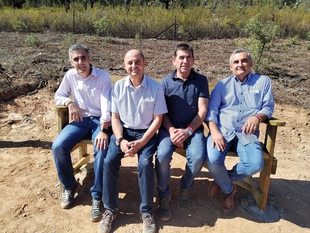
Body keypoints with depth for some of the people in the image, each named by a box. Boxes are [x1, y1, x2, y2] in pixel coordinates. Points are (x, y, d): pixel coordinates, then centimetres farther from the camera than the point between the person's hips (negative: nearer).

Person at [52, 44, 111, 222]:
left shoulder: (103, 76, -9)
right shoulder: (70, 75, 3)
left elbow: (107, 105, -17)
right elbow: (58, 95, 13)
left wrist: (103, 130, -30)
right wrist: (70, 103, -11)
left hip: (100, 120, -3)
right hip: (81, 120, 4)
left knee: (102, 149, -32)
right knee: (58, 146, -19)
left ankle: (97, 196, -13)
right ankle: (70, 186, 7)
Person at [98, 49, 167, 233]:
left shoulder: (156, 87, -9)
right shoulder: (118, 86, -2)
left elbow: (158, 119, -8)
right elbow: (115, 117, 2)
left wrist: (141, 142, -17)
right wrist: (120, 140, -15)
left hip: (146, 133, -2)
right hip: (123, 131, 2)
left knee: (145, 164, -27)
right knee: (109, 161, -20)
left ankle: (147, 211, -3)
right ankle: (110, 209, 1)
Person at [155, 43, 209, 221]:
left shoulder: (201, 80, 3)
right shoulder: (166, 82, 5)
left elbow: (202, 110, -3)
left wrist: (188, 131, -16)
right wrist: (171, 130, -15)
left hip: (193, 128, 0)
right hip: (170, 128, 0)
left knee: (198, 157, -27)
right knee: (162, 155, -27)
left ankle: (186, 187, 7)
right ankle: (164, 195, 0)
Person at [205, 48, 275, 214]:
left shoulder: (263, 81, 14)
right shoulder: (222, 84, 13)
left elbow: (268, 107, 7)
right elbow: (211, 110, 3)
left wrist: (257, 117, -17)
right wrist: (214, 132, -15)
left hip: (247, 133, 1)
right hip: (222, 130, 0)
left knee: (255, 164, -27)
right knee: (213, 160, -27)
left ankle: (222, 181, 3)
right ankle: (228, 189, 6)